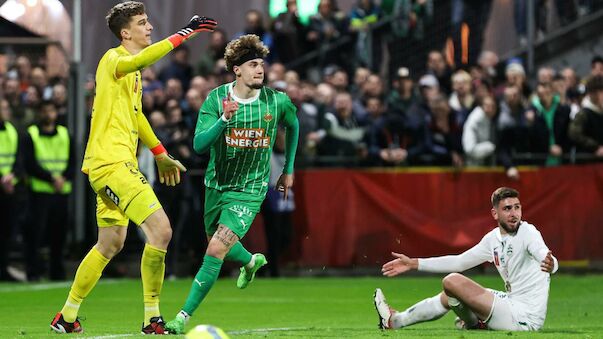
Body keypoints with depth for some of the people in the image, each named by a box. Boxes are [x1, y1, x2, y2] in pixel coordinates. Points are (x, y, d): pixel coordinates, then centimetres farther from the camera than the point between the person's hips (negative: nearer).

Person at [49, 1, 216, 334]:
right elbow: (140, 60, -36)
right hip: (110, 161, -10)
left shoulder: (133, 71, 20)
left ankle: (67, 316, 26)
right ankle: (152, 318, -12)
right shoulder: (113, 60, -11)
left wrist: (160, 154, 38)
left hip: (119, 162, 10)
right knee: (160, 229, -18)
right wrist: (184, 34, -35)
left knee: (110, 243, 17)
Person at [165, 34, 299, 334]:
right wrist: (224, 119, -38)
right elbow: (199, 144, -22)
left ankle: (184, 317, -12)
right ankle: (251, 262, 59)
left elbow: (293, 126, 14)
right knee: (217, 244, 24)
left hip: (250, 190, -3)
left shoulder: (278, 101, -10)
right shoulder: (216, 99, -13)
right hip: (216, 184, 3)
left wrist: (288, 170, 18)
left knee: (216, 250, -18)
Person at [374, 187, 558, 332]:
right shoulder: (493, 239, 11)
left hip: (525, 318, -8)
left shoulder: (527, 232, -13)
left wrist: (550, 265, -58)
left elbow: (545, 256, -32)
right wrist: (413, 263, 20)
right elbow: (458, 262, 20)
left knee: (452, 281, -10)